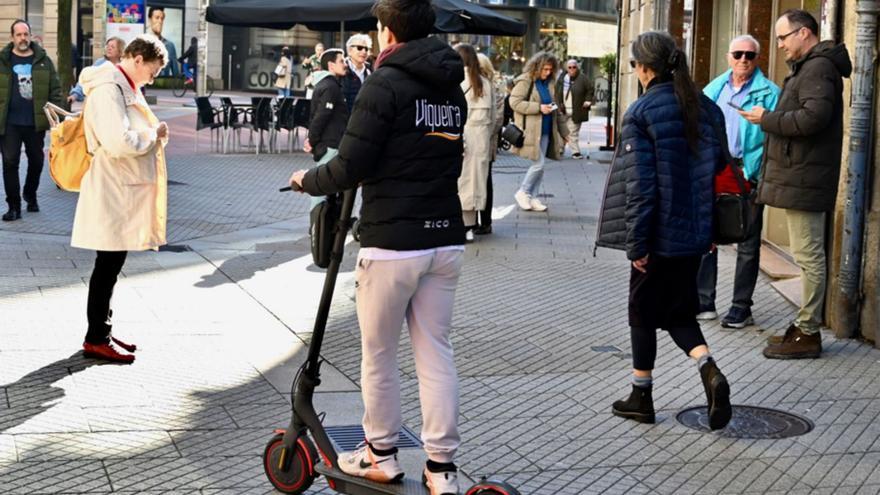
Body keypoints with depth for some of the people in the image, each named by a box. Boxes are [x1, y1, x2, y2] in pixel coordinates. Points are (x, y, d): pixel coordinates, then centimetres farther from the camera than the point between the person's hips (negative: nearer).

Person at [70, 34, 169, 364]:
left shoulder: (123, 87, 14)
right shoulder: (109, 90, -18)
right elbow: (119, 142, -29)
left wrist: (153, 135, 6)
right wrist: (154, 135, -15)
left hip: (124, 190, 10)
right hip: (112, 191, -10)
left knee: (112, 264, 15)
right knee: (108, 265, -2)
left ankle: (101, 332, 24)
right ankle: (96, 340, 7)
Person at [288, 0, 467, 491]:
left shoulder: (386, 83, -10)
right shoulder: (452, 88, 12)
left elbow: (350, 168, -13)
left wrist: (308, 180, 5)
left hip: (392, 241, -6)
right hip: (445, 237, 7)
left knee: (379, 354, 9)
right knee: (437, 353, 9)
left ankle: (381, 454, 21)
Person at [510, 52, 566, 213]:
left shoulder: (549, 83, 13)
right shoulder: (525, 81, -9)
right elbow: (514, 102, -15)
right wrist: (539, 108, -18)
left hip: (546, 131, 7)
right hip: (531, 131, -7)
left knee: (539, 165, 8)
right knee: (538, 164, -10)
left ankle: (532, 198, 16)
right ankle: (523, 192, 7)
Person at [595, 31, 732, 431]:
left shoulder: (640, 113, -14)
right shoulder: (706, 108, 5)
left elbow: (639, 184, -17)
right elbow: (718, 167, 10)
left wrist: (636, 243, -13)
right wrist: (710, 226, 18)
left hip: (659, 234, -6)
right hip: (695, 232, 6)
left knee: (644, 311, 11)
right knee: (680, 311, 16)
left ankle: (641, 396, 20)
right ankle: (710, 371, -8)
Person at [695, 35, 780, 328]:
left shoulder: (769, 93, -2)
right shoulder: (714, 89, 12)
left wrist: (750, 172, -17)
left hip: (747, 175, -4)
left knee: (747, 244, 4)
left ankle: (741, 308, 11)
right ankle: (703, 302, 14)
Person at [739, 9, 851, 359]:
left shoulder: (818, 67, -12)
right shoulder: (809, 67, 21)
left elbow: (813, 117, -24)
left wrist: (767, 119, -14)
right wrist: (771, 119, 8)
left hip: (804, 179, -11)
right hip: (798, 176, 11)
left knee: (809, 256, -6)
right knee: (808, 255, 13)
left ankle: (808, 334, -2)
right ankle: (806, 326, 19)